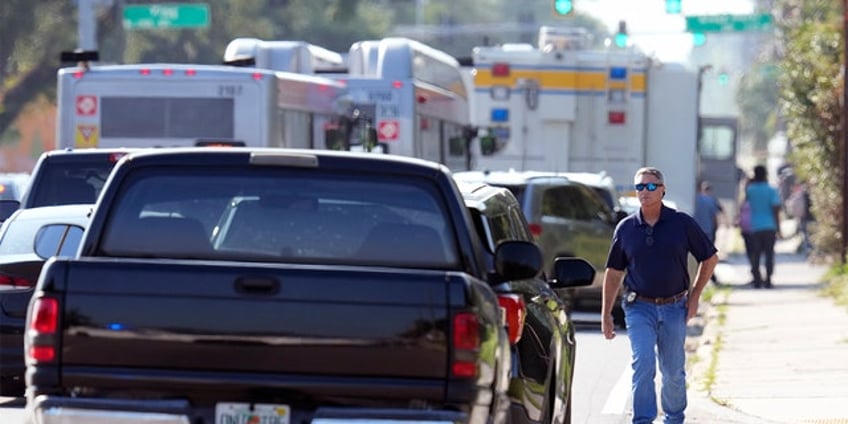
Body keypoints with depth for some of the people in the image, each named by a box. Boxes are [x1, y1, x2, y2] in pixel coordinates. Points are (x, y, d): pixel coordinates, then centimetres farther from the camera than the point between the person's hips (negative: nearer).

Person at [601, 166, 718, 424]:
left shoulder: (682, 224, -2)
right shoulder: (626, 228, 1)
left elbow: (710, 258, 8)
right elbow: (613, 272, 8)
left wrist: (695, 295, 2)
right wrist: (606, 314, 5)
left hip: (674, 308, 0)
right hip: (639, 308, 0)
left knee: (673, 371, 9)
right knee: (643, 364, -16)